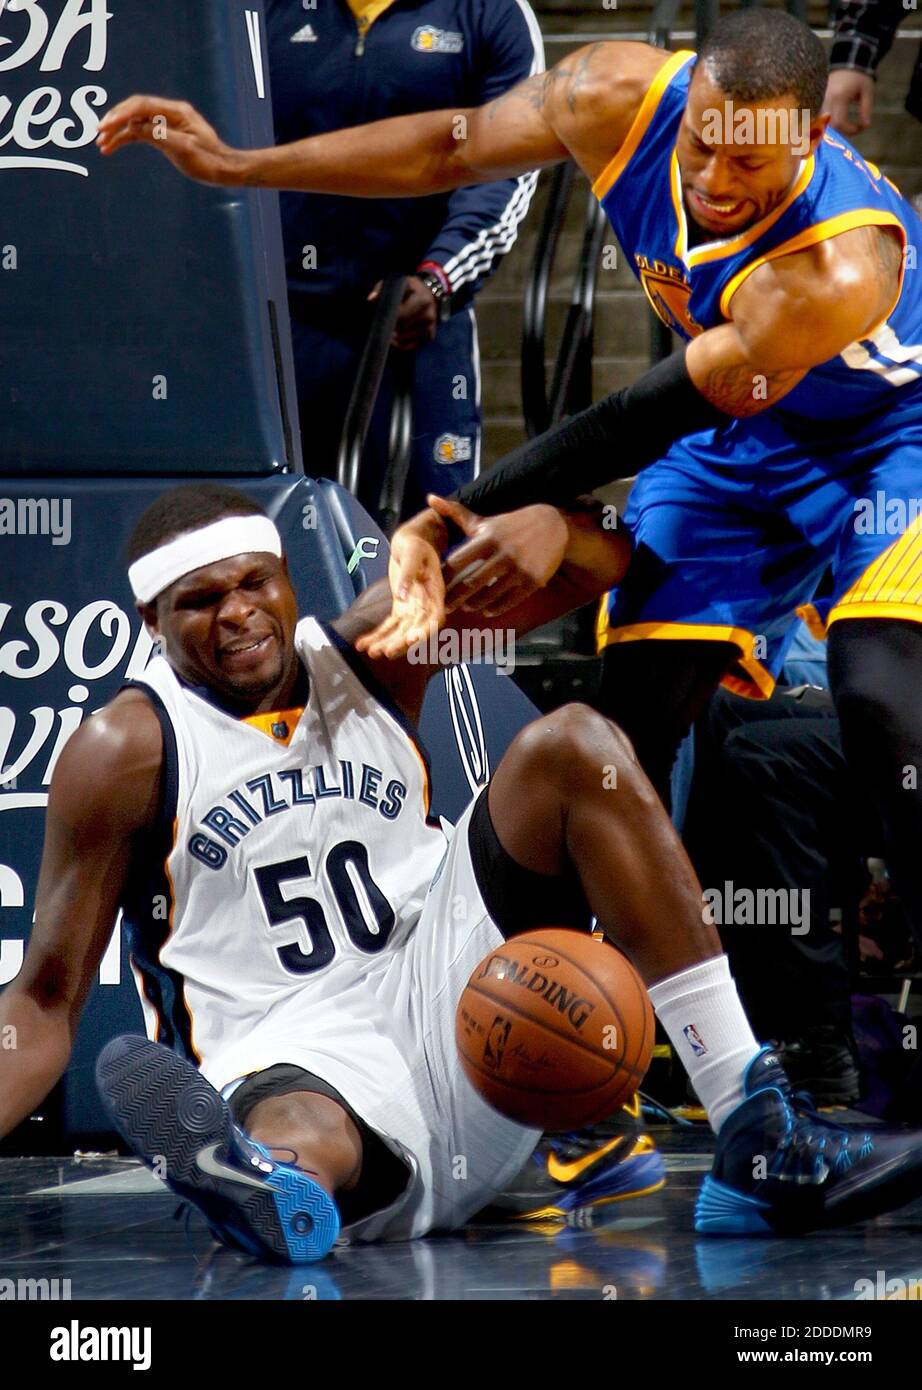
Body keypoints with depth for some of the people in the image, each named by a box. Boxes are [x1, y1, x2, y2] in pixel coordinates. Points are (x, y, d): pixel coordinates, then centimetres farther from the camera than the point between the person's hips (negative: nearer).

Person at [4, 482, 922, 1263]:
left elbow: (601, 557, 8)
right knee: (301, 1146, -41)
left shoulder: (371, 649, 7)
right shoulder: (126, 751, -4)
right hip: (298, 1059, -5)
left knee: (574, 747, -11)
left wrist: (546, 531, -18)